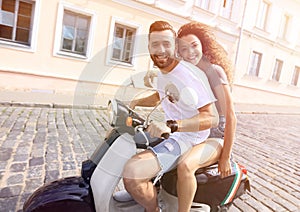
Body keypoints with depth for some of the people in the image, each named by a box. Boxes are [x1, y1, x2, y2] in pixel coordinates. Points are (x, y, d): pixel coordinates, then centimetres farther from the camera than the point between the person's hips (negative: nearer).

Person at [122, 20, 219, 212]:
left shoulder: (190, 75, -21)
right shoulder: (162, 72, 6)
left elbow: (212, 118, -26)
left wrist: (170, 125, -37)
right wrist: (136, 102, 13)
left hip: (188, 139, -9)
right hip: (170, 133, 10)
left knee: (133, 173, -31)